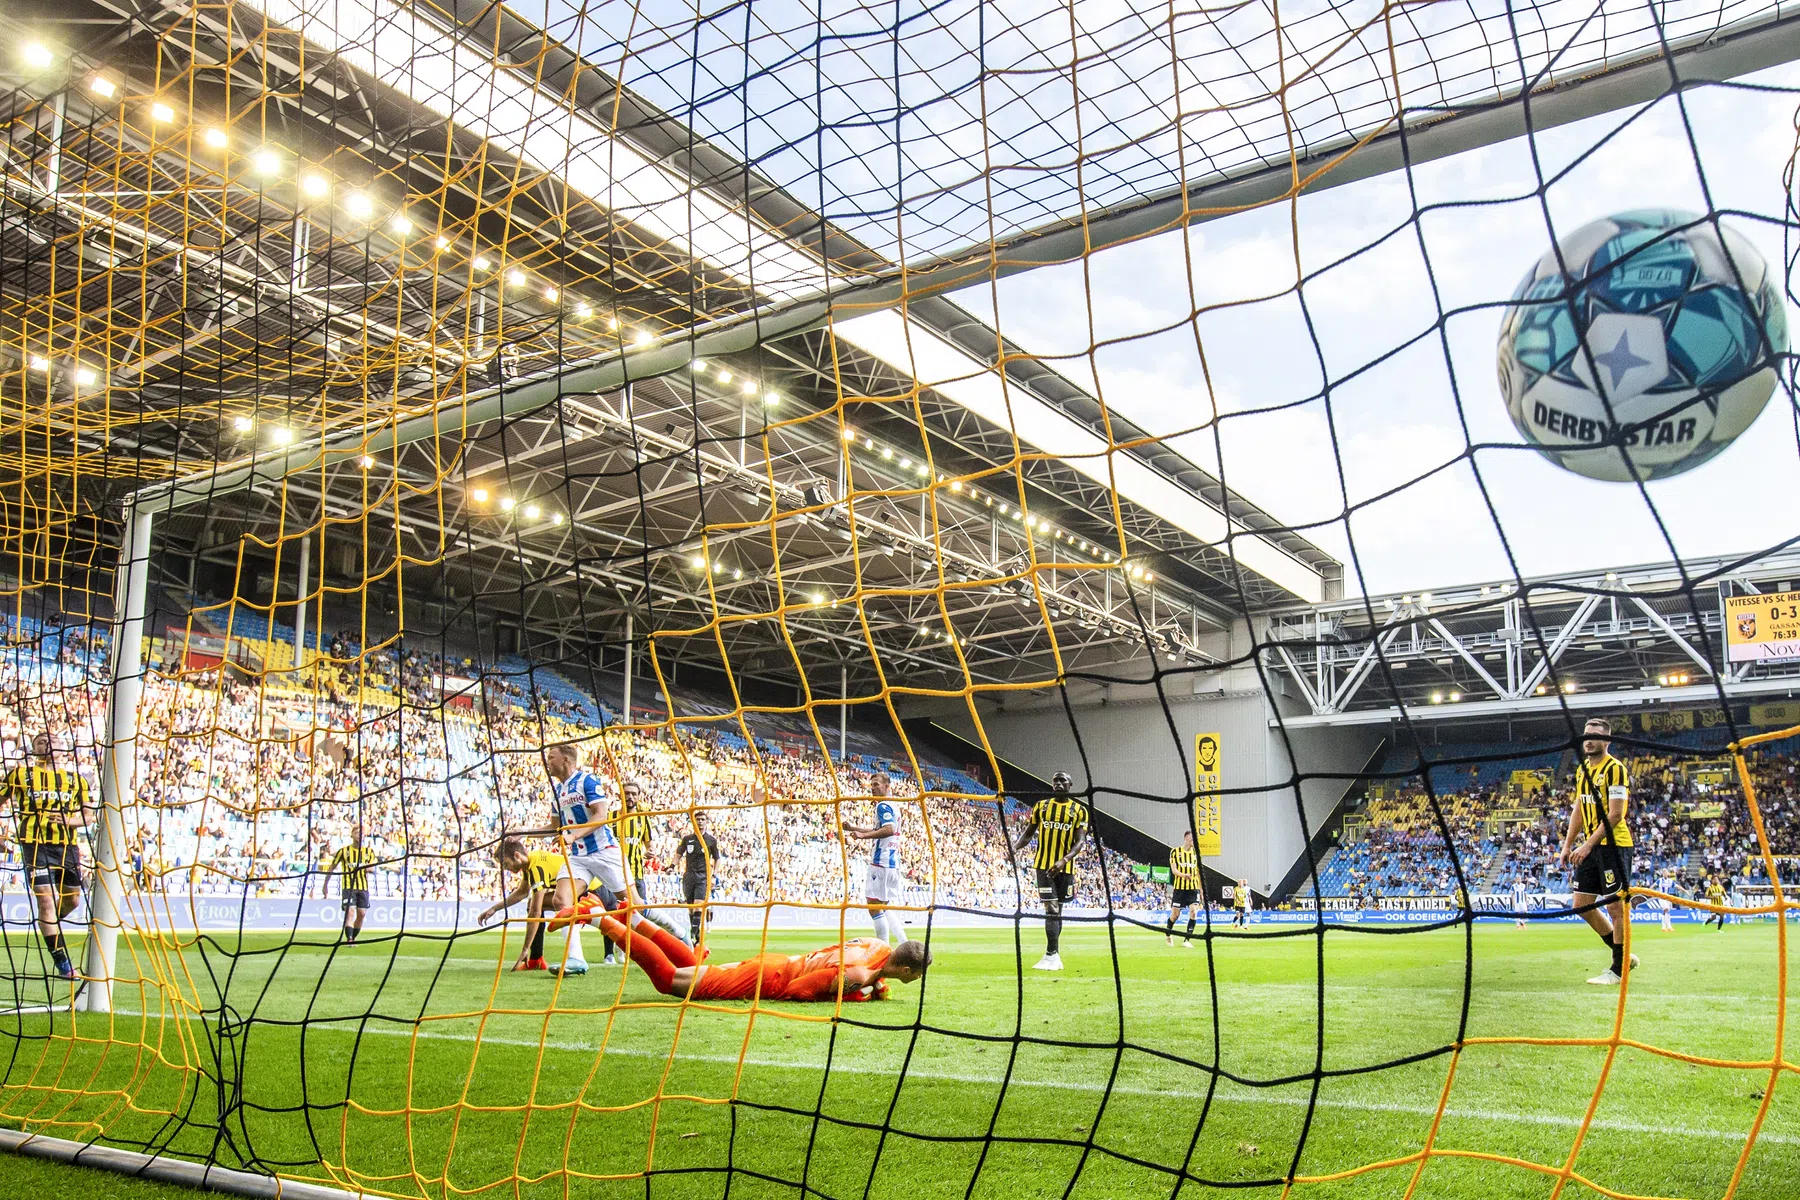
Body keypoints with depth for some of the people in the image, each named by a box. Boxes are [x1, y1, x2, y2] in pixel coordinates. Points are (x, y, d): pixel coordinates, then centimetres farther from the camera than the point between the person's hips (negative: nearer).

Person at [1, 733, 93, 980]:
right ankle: (62, 963, -10)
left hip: (67, 845, 4)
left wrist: (68, 820, -9)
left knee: (72, 899, 10)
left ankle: (48, 927, 45)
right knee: (46, 899, -12)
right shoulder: (20, 774, 7)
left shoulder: (75, 780, 14)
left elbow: (90, 815, 10)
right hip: (35, 845, -4)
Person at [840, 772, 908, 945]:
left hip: (881, 861, -10)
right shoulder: (891, 806, 20)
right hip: (892, 862, 10)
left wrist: (863, 835, -29)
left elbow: (889, 829, -26)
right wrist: (852, 827, 30)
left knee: (874, 905, -8)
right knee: (883, 906, 17)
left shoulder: (883, 806, -10)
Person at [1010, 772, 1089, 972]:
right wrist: (1015, 847, -10)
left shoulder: (1079, 810, 2)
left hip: (1064, 867, 1)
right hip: (1044, 864, -1)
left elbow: (1078, 842, -4)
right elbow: (1028, 832, 11)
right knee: (1051, 909, -9)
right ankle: (1053, 955, -10)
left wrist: (1064, 860, -22)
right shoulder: (1041, 806, 7)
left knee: (1057, 910, 9)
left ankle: (1052, 955, 17)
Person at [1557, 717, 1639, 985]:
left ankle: (1619, 969, 8)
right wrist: (1567, 846, 14)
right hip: (1589, 846, 9)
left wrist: (1588, 845, -23)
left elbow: (1614, 815, -19)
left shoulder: (1615, 769, -13)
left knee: (1615, 906, -3)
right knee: (1583, 905, 10)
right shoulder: (1581, 769, 13)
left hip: (1613, 845, -9)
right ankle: (1623, 955, 24)